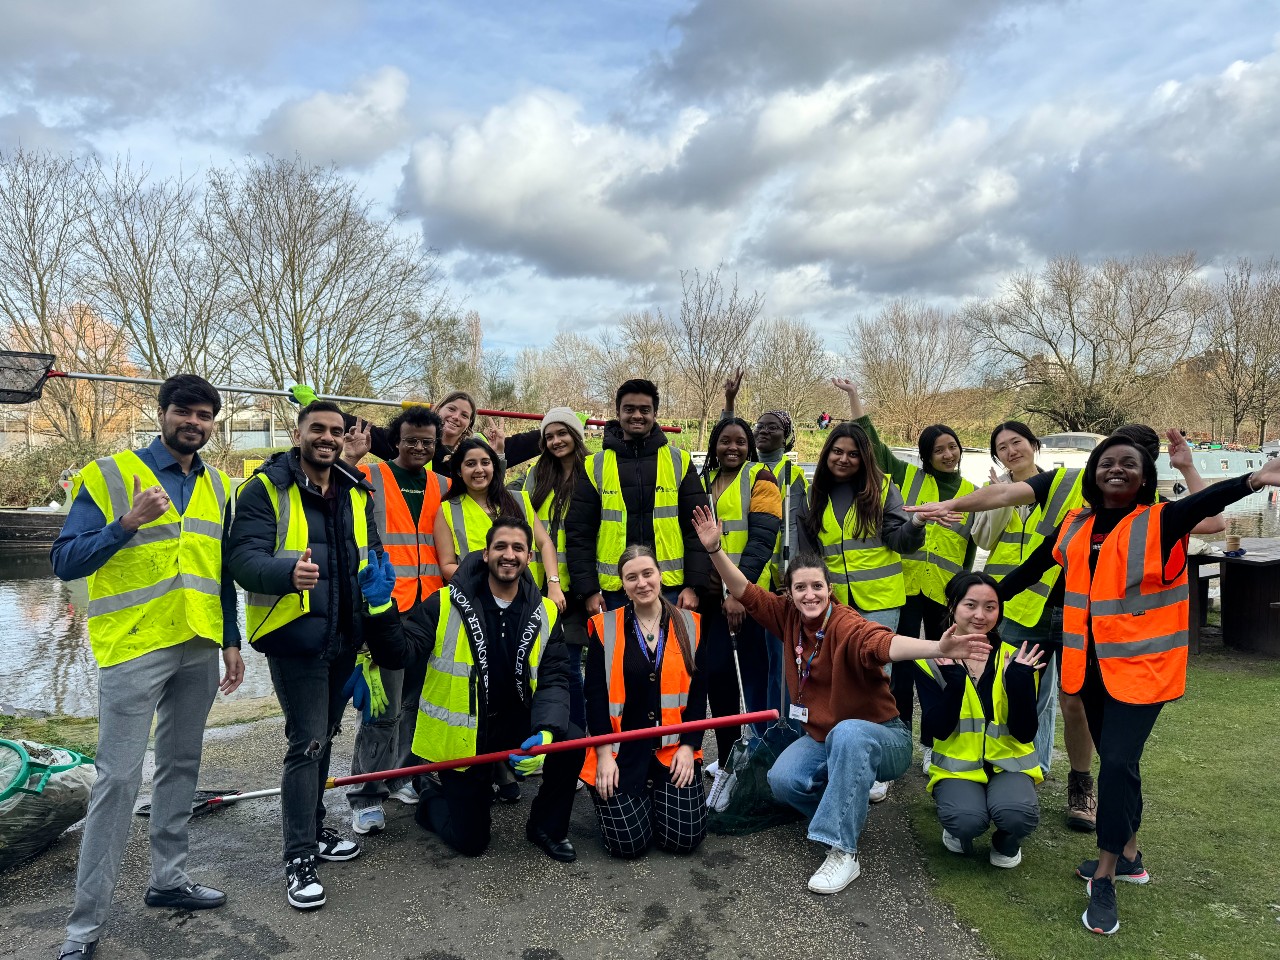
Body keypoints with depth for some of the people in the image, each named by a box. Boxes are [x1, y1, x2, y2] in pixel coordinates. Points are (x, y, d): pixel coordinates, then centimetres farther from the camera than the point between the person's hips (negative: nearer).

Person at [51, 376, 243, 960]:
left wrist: (231, 641, 14)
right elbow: (65, 561, -10)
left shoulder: (217, 487, 10)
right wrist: (126, 525, -25)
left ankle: (168, 878, 30)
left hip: (198, 648, 5)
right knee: (118, 777, -3)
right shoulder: (110, 476, -5)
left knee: (181, 766, 15)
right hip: (133, 649, -5)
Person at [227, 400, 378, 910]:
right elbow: (244, 558, -20)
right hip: (294, 637, -6)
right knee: (307, 743, -6)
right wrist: (288, 572, -39)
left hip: (343, 636, 7)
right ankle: (299, 858, 6)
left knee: (323, 736, 19)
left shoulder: (357, 492, 10)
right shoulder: (265, 488, -9)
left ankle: (313, 828, 36)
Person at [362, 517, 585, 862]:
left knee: (570, 741, -25)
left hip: (516, 722, 3)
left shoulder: (544, 613, -3)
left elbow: (553, 679, -9)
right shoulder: (446, 604, -13)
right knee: (470, 841, 0)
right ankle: (433, 796, 36)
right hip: (462, 733, -2)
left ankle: (547, 827, 4)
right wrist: (380, 610, -37)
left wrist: (546, 732, -27)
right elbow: (400, 655, -19)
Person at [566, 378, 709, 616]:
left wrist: (693, 586, -5)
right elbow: (579, 533, 4)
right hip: (615, 592, 0)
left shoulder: (679, 461, 5)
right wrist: (589, 590, -3)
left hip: (670, 590, 0)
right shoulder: (594, 466, 5)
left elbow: (696, 528, 2)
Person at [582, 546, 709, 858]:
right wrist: (604, 754, -10)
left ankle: (658, 795, 26)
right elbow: (595, 694, -4)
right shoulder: (605, 628, -2)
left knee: (685, 838, -6)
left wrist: (688, 746, -5)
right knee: (628, 843, -10)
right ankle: (636, 800, 24)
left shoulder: (690, 625, 2)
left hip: (673, 749, 2)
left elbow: (698, 691, 3)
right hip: (621, 750, -1)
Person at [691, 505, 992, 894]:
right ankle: (849, 811, 10)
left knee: (846, 733, -39)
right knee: (782, 779, -22)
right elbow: (745, 591, -2)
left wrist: (937, 648, -65)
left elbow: (885, 643, -45)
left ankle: (843, 852, -29)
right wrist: (715, 549, -15)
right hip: (821, 738, 6)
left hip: (880, 738, -5)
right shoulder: (788, 616, -5)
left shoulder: (848, 625, -25)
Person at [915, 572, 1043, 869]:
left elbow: (1025, 734, -7)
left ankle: (1007, 842, 8)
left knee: (1018, 814, -30)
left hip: (1008, 762, 1)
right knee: (967, 820, -31)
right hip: (956, 765, -1)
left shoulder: (1014, 658, -2)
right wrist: (954, 681, -26)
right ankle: (959, 831, 8)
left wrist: (1020, 680, -21)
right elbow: (936, 730, -13)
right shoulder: (933, 660, -5)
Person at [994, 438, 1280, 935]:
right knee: (1115, 761, 16)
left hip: (1141, 665, -5)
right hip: (1092, 664, 5)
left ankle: (1104, 880, 3)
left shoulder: (1159, 522, -9)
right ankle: (1128, 854, 34)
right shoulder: (1074, 528, 5)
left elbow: (1205, 504, -29)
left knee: (1117, 762, -9)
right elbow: (1031, 570, 15)